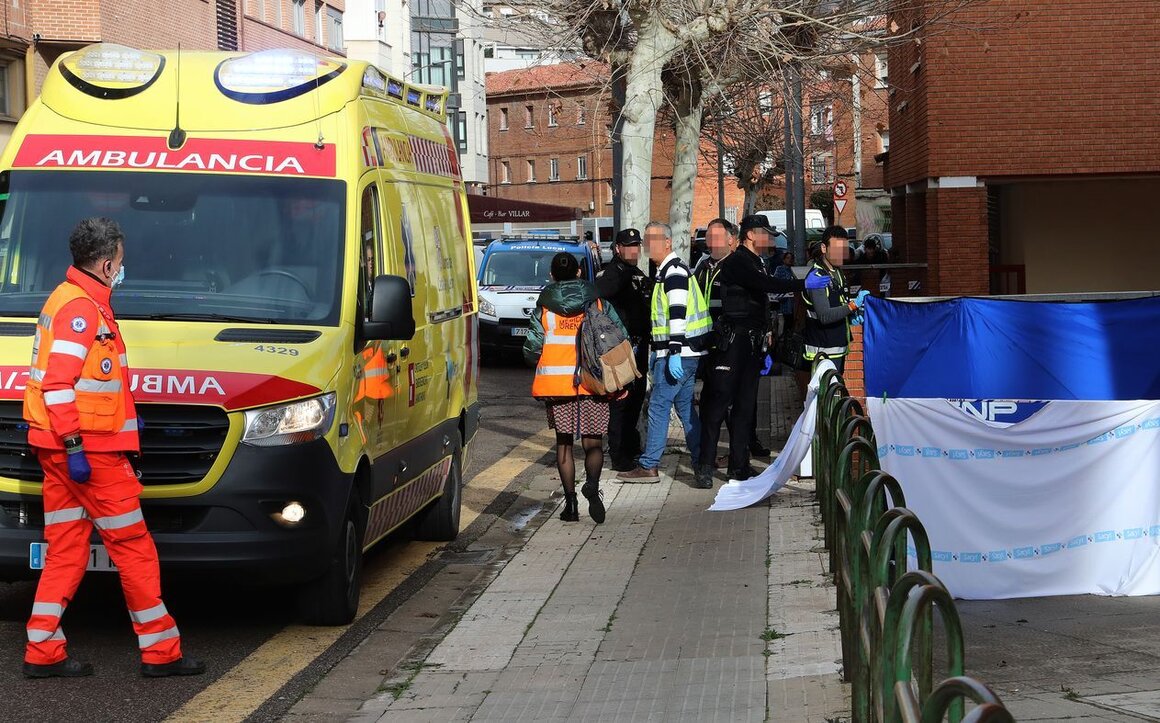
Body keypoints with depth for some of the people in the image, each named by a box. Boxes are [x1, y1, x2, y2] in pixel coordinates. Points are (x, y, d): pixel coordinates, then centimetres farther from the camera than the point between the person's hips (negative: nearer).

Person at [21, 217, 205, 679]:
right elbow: (57, 383, -22)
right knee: (133, 545, -2)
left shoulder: (70, 299, 18)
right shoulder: (81, 308, -15)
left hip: (63, 449, 10)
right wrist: (74, 444, -23)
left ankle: (43, 652, 10)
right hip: (88, 449, -10)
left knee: (66, 550, 10)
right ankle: (160, 650, 4)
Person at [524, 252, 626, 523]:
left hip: (556, 384, 0)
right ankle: (592, 484, -25)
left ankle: (570, 502, 10)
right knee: (593, 443, 4)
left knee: (564, 443, 13)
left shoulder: (543, 307, 2)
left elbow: (532, 348, -3)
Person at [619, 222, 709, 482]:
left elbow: (678, 314, -22)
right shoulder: (666, 271, 19)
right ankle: (702, 460, 17)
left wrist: (674, 353, -26)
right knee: (684, 405, 14)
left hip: (679, 353, -10)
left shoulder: (674, 270, -14)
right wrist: (657, 351, 27)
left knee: (658, 405, -8)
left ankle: (648, 466, -7)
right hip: (685, 352, 10)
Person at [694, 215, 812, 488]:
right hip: (732, 341, -9)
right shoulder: (736, 262, -9)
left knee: (745, 404, 9)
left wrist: (766, 347, 22)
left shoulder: (755, 263, 20)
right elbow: (766, 285, -26)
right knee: (718, 401, -9)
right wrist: (804, 284, -28)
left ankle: (739, 465, 13)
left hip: (752, 343, 9)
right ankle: (705, 466, -8)